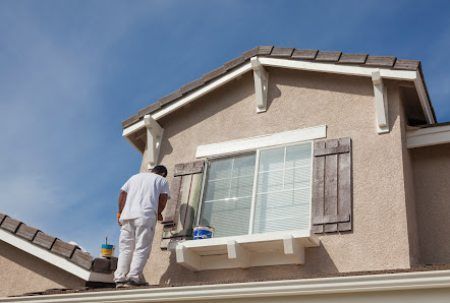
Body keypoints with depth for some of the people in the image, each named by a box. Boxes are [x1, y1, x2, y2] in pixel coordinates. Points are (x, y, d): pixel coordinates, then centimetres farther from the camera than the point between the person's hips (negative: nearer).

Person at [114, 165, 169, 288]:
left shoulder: (135, 177, 29)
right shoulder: (162, 180, 18)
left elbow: (122, 193, 17)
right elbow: (163, 198, 4)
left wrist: (120, 212, 18)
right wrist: (158, 213, 18)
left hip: (127, 215, 4)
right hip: (146, 216, -4)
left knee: (125, 248, 4)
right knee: (142, 248, -6)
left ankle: (120, 279, -4)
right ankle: (134, 277, -18)